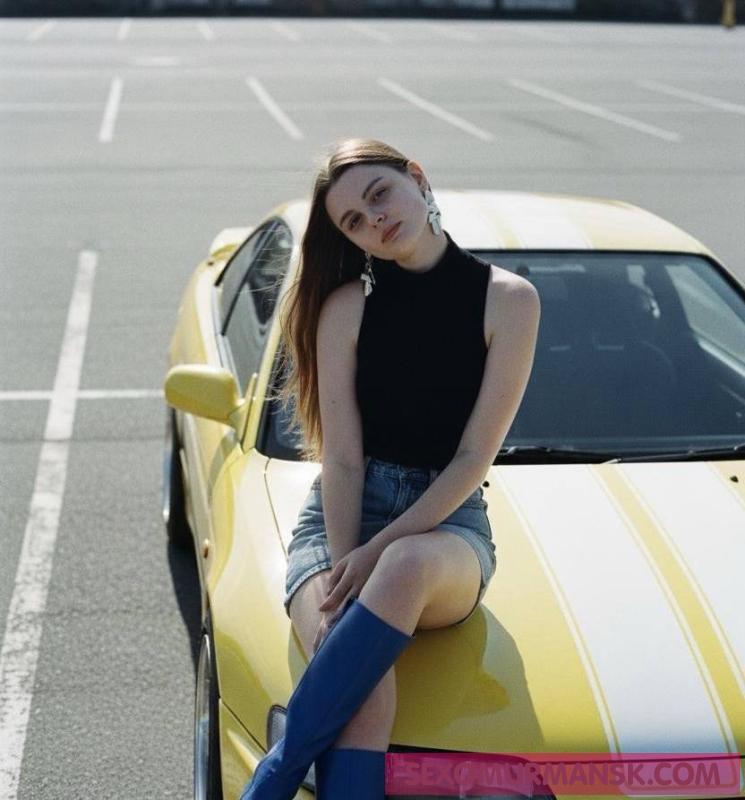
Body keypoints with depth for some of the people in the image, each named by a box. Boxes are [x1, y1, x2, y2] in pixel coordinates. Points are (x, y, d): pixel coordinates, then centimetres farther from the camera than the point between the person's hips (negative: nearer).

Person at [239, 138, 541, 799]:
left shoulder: (508, 300, -1)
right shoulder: (346, 306, 3)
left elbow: (473, 459, -6)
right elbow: (341, 459, -3)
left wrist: (379, 556, -15)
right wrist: (344, 582, -17)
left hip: (448, 521, -1)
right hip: (340, 515, 1)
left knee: (409, 566, -40)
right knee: (366, 696, -31)